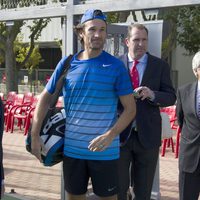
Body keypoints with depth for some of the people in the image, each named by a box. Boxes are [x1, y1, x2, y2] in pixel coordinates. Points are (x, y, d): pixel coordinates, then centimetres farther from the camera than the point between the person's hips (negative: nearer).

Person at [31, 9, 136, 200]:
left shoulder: (116, 66, -6)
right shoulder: (66, 64, 2)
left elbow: (130, 108, -5)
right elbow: (45, 98, 8)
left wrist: (109, 136, -20)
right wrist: (35, 136, 2)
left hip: (105, 151, -2)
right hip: (72, 149, 3)